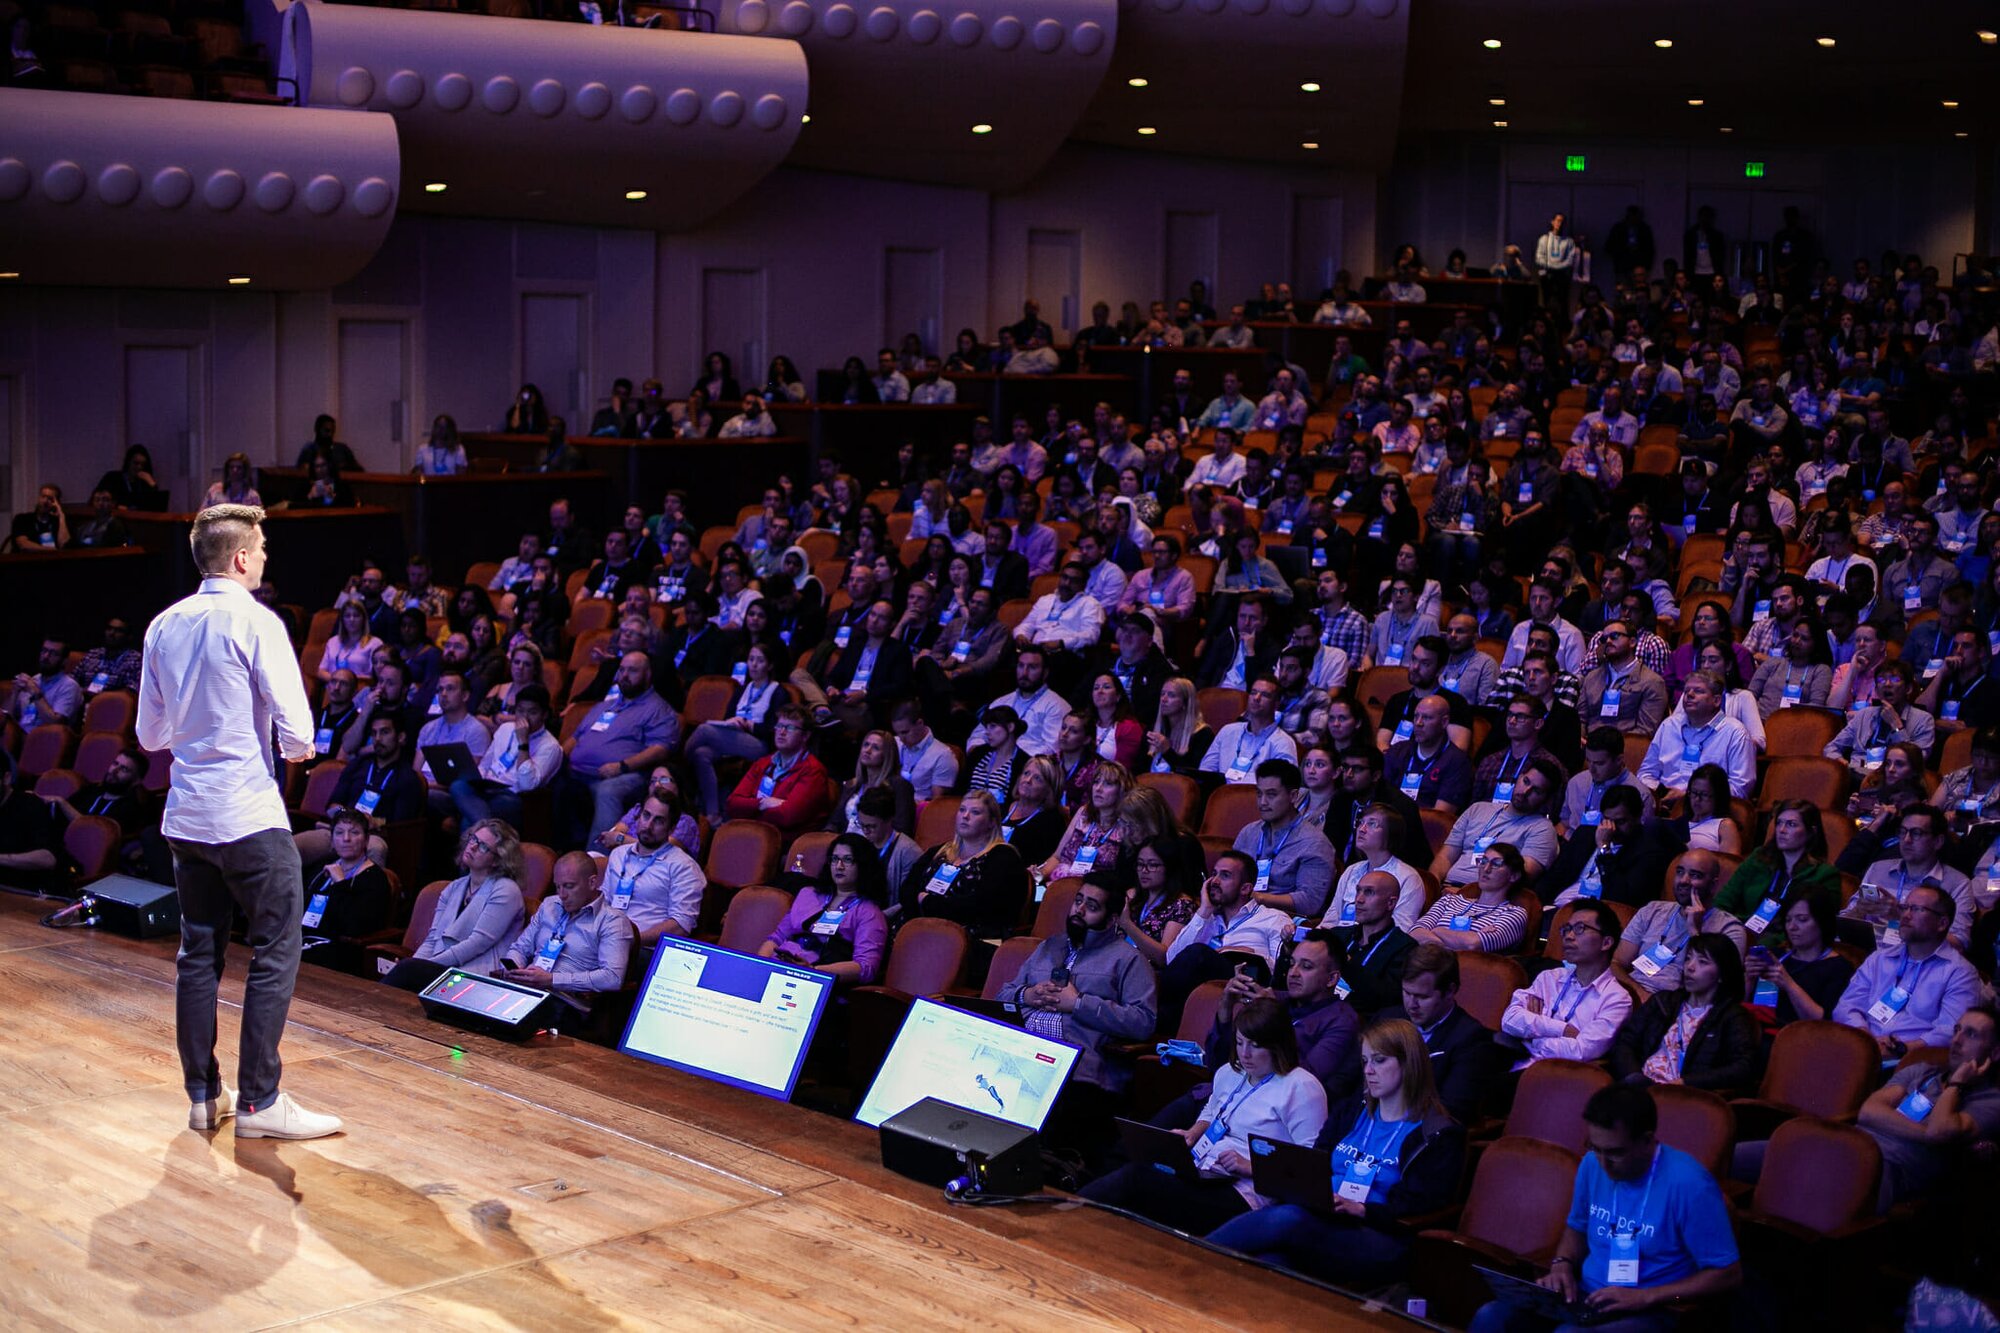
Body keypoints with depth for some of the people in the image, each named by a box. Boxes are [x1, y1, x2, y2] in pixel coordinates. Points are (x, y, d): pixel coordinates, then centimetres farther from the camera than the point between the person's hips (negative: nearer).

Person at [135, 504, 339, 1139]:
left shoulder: (164, 626, 8)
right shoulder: (255, 622, -12)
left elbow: (150, 734, 15)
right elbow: (297, 731, -15)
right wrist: (294, 751, 6)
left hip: (185, 816, 7)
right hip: (249, 815, -7)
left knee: (199, 953, 13)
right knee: (276, 954, -1)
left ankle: (204, 1095, 18)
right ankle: (258, 1101, -1)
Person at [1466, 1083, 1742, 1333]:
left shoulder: (1688, 1184, -16)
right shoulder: (1592, 1165, 4)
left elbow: (1728, 1275, -13)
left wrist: (1645, 1297, -19)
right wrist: (1562, 1264, 0)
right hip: (1584, 1299, 6)